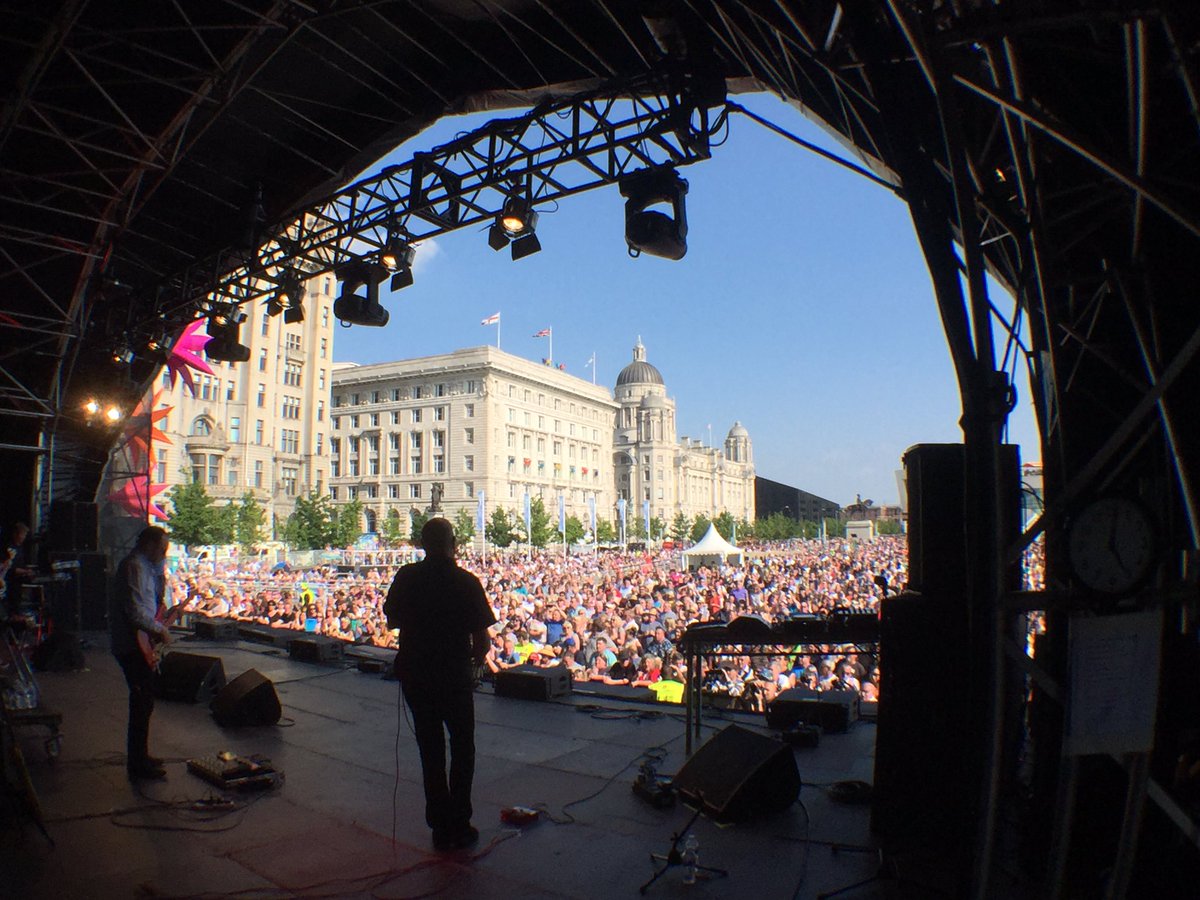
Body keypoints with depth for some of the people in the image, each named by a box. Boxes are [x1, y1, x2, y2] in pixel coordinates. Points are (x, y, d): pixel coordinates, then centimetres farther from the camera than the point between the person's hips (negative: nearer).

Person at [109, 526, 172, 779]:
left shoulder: (144, 565, 16)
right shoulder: (135, 567, -18)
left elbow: (155, 601, 17)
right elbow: (135, 611, -25)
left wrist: (160, 569, 9)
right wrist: (160, 630, -15)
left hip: (136, 644, 11)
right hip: (134, 645, -11)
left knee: (143, 701, 17)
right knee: (143, 703, -5)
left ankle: (140, 756, 28)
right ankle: (138, 764, 3)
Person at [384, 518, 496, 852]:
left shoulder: (406, 577, -6)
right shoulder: (466, 581, -16)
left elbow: (392, 620, 6)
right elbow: (482, 641, -15)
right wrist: (475, 657, 5)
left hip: (414, 672, 3)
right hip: (455, 674, -3)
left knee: (430, 750, 16)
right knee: (463, 747, 16)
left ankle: (440, 828, 23)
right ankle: (459, 826, 17)